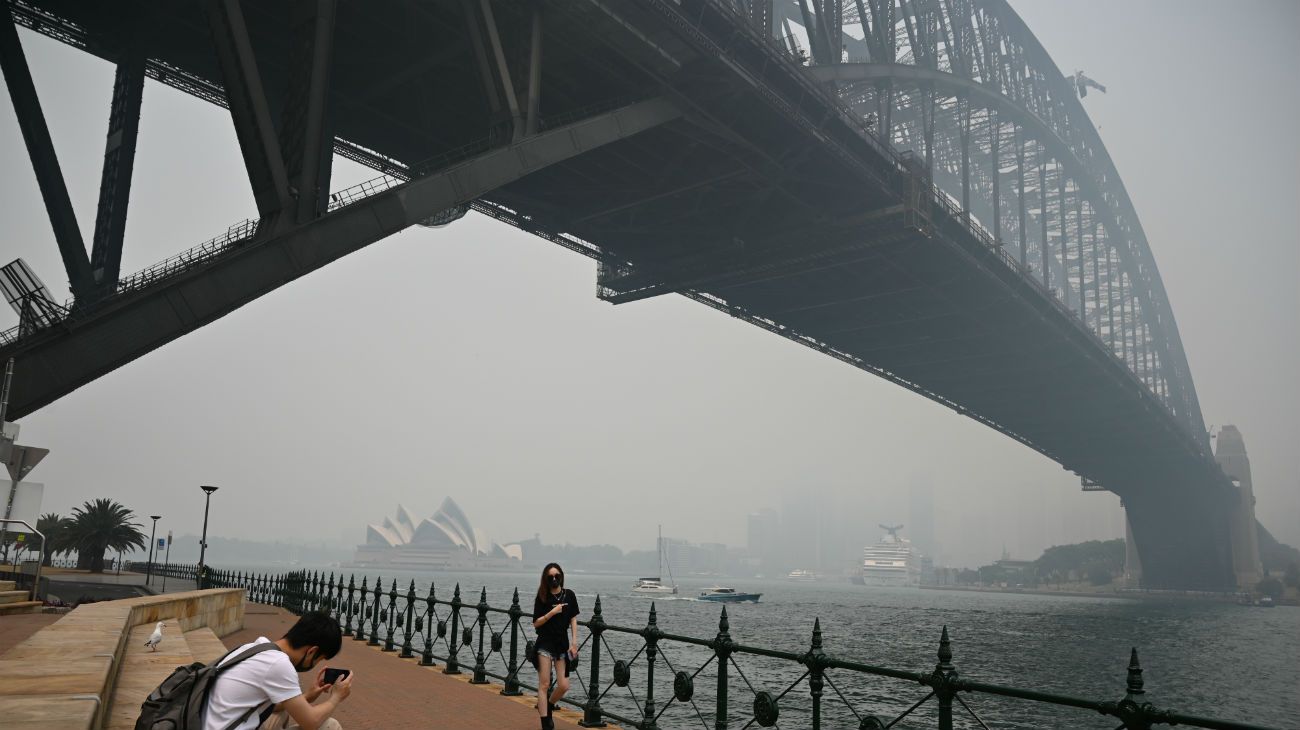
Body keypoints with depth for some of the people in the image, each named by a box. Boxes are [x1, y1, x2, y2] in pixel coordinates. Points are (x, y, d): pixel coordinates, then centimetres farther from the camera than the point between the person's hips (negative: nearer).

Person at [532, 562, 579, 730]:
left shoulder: (569, 595, 1)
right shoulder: (542, 597, -4)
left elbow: (573, 620, 6)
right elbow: (536, 623, -4)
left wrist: (574, 643, 1)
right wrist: (552, 612, -17)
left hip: (562, 644, 3)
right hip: (545, 644, -2)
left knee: (564, 686, 2)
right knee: (544, 684, -2)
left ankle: (548, 707, 32)